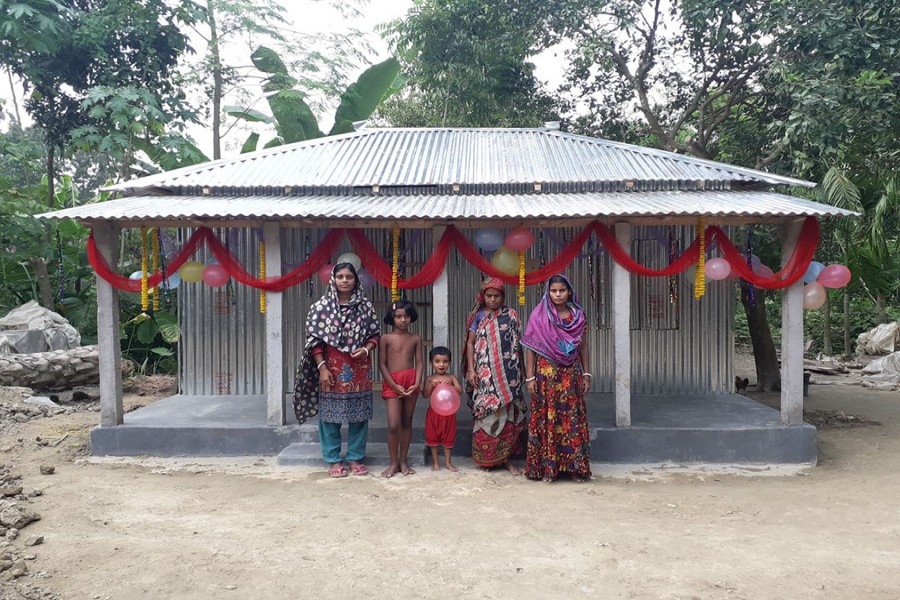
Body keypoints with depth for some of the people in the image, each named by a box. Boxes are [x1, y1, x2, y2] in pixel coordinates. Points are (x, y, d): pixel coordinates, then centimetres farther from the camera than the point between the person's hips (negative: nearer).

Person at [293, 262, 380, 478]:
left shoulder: (365, 306, 3)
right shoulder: (321, 306, -2)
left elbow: (375, 334, 9)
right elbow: (314, 339, -3)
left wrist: (366, 349, -11)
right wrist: (322, 368, -10)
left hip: (359, 370, 2)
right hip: (332, 369, -1)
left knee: (358, 414, 7)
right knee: (330, 414, 4)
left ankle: (355, 457, 20)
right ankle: (333, 460, 16)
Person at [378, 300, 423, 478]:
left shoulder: (416, 339, 6)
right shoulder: (386, 338, 0)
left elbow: (419, 363, 4)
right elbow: (382, 364, -3)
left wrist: (416, 383, -11)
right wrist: (394, 385, -11)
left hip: (411, 382, 3)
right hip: (392, 383, -3)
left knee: (407, 423, 9)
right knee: (393, 425, -9)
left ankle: (403, 461, 19)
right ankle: (394, 463, 5)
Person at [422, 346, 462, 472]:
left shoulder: (451, 377, 0)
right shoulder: (430, 378, -1)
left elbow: (460, 391, -11)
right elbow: (425, 394, -8)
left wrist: (448, 387, -25)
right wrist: (432, 385, -23)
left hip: (448, 412, 0)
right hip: (434, 412, 0)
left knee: (448, 437, 10)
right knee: (433, 437, 8)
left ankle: (447, 461, 24)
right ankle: (435, 462, 23)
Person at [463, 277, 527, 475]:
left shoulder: (511, 315, 5)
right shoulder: (478, 316, 6)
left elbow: (517, 343, 6)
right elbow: (470, 343, 6)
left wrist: (521, 369, 4)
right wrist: (470, 369, -2)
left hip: (506, 373, 0)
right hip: (484, 374, 0)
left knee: (506, 414, 1)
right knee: (485, 414, 2)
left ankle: (505, 457, 10)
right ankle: (485, 458, 13)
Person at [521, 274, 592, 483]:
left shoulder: (578, 315, 5)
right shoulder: (539, 315, -3)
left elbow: (583, 346, 9)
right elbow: (530, 348, -3)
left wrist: (586, 374, 6)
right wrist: (530, 377, -6)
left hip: (571, 375, 2)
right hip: (546, 374, -2)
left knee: (572, 418, 4)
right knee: (547, 418, 1)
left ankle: (576, 466, 12)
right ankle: (547, 467, 10)